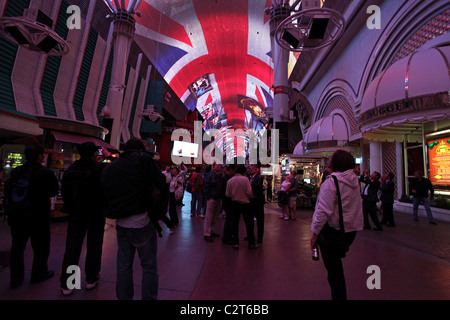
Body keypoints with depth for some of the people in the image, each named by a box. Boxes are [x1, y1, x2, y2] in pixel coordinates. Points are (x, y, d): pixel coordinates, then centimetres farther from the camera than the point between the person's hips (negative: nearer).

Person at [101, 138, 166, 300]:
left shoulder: (109, 168, 11)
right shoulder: (143, 159, -6)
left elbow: (106, 194, 15)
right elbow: (161, 183, -12)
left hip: (121, 224, 6)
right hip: (142, 222, -5)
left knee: (123, 264, 19)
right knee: (149, 265, 7)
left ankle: (124, 297, 31)